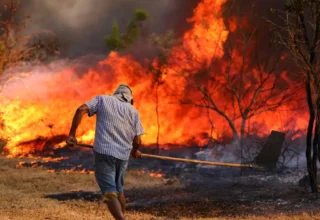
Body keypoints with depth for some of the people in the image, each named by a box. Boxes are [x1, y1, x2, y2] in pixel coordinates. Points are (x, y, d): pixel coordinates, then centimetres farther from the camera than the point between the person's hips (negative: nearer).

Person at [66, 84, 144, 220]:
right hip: (123, 155, 3)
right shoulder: (133, 111, 13)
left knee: (110, 193, -5)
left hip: (103, 152, -3)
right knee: (118, 189, 24)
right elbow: (137, 141, 6)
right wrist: (134, 151, 27)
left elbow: (81, 110, -6)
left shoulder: (102, 99, 10)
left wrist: (72, 134, -2)